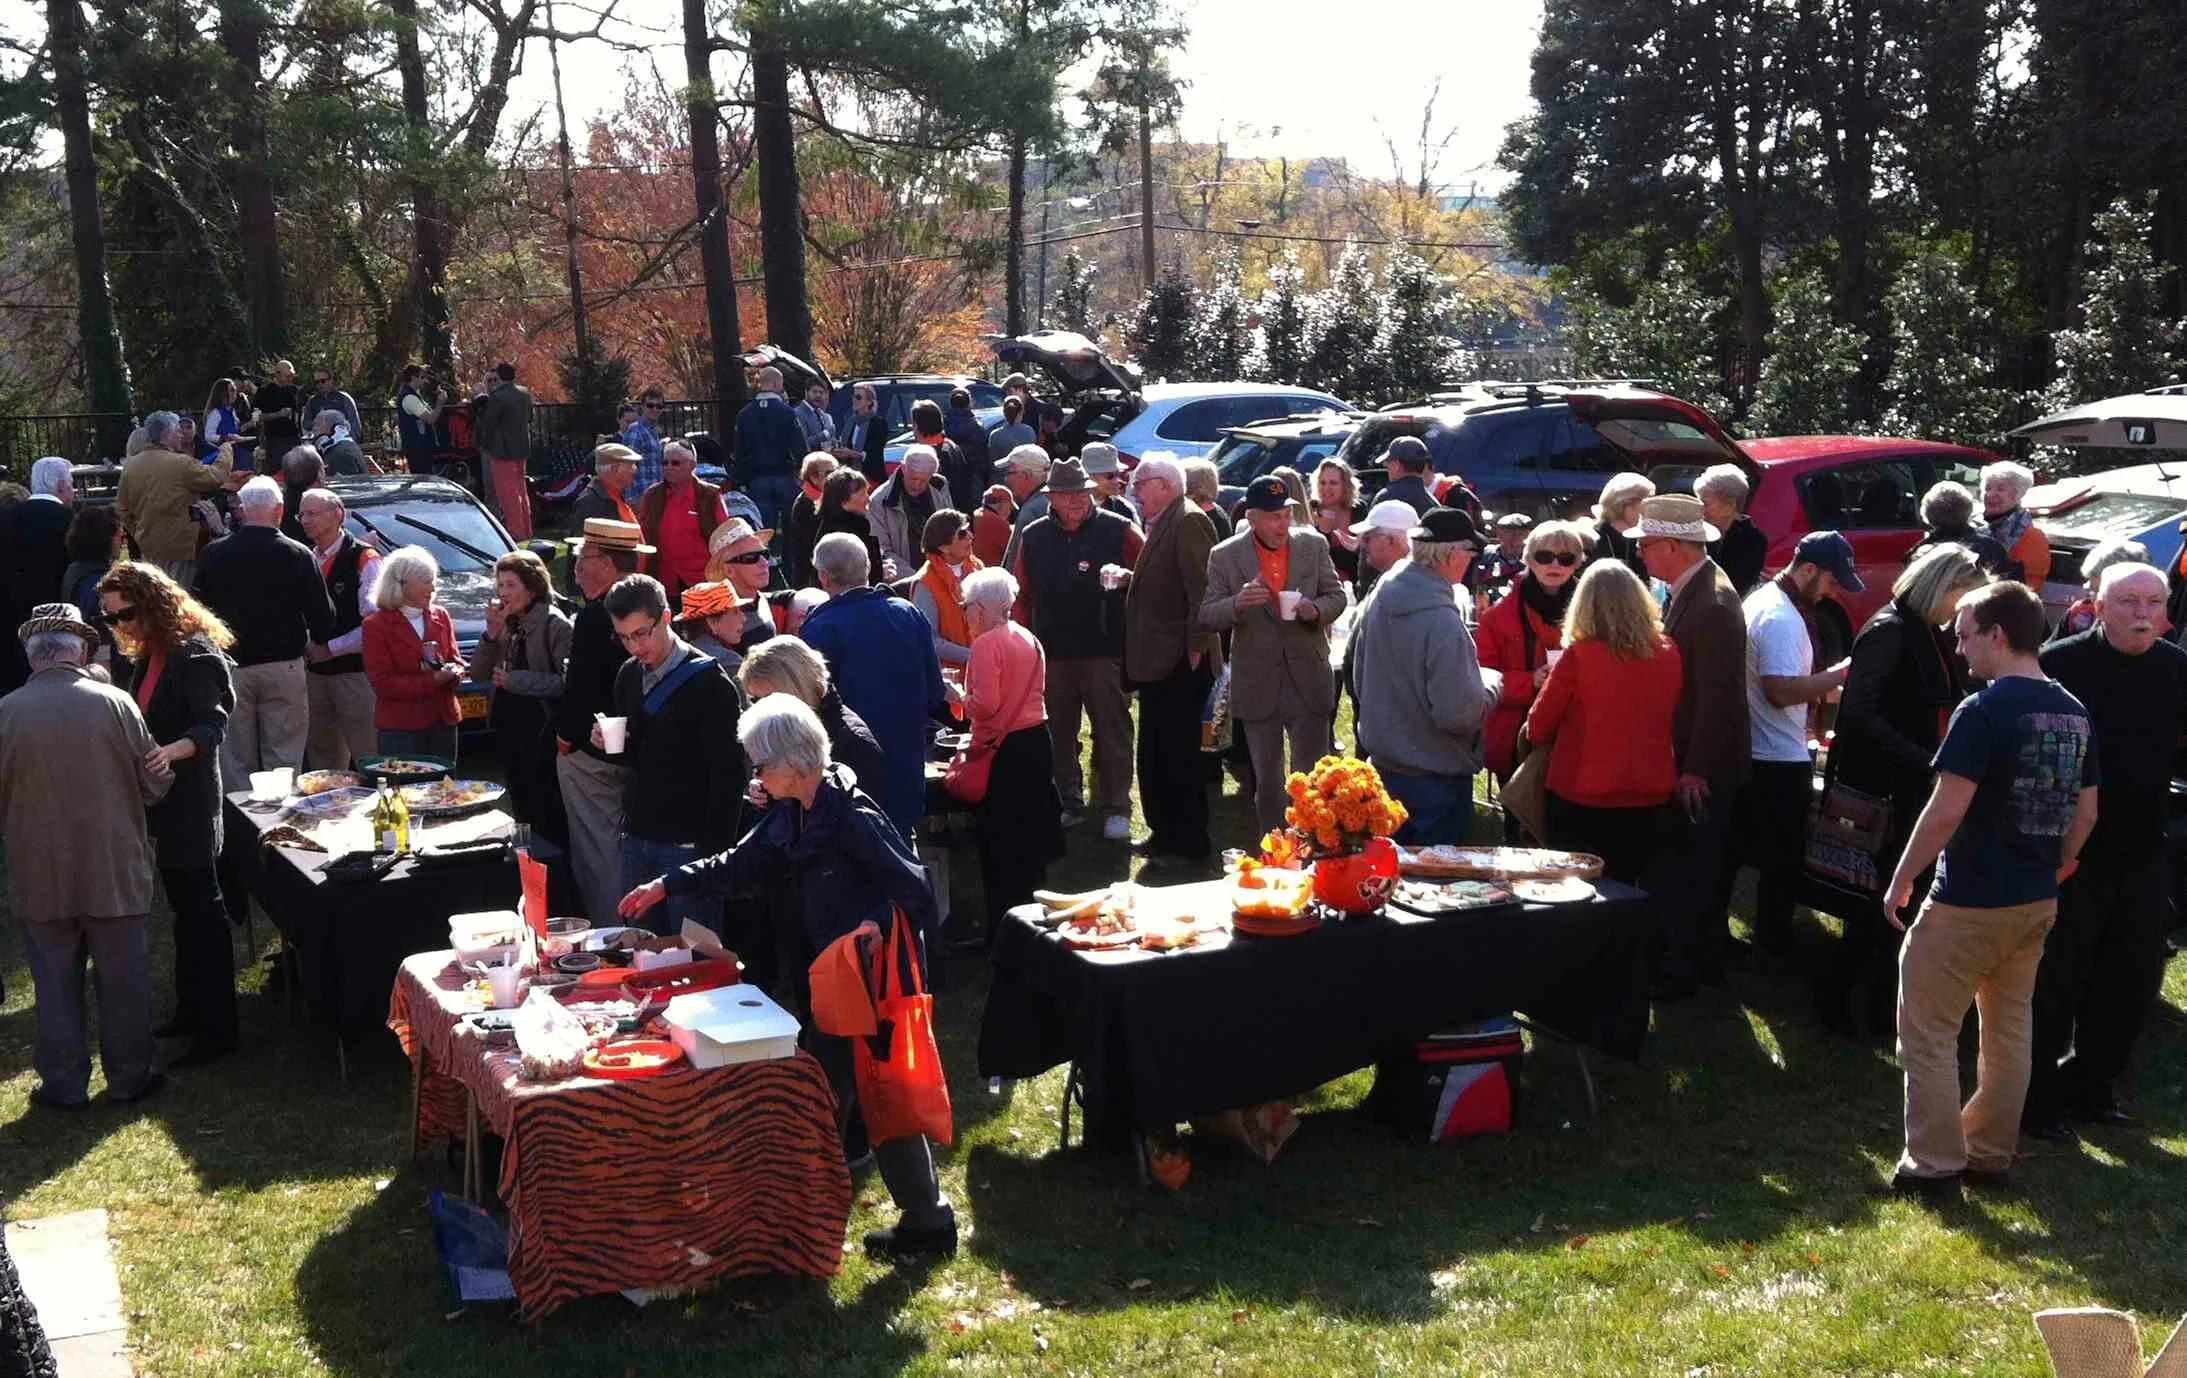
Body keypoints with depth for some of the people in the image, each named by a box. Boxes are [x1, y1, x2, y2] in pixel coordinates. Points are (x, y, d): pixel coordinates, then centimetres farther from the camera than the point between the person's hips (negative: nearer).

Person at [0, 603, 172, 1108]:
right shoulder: (114, 703, -13)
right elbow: (152, 786, -6)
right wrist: (163, 774, 14)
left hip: (41, 877, 1)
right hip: (116, 874, -1)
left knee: (56, 986, 14)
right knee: (123, 981, 13)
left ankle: (64, 1085, 22)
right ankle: (130, 1077, 24)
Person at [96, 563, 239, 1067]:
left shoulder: (195, 656, -16)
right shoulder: (147, 658, 11)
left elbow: (212, 725, -24)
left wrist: (173, 751, -40)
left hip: (188, 803, -9)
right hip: (159, 802, 9)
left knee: (202, 912, -4)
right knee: (184, 909, 17)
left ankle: (217, 1030, 1)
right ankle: (191, 1010, 29)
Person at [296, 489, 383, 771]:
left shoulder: (364, 559, -8)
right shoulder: (307, 560, 12)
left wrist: (329, 649, -13)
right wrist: (305, 648, 2)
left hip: (354, 671, -7)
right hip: (314, 671, 7)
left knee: (367, 756, -7)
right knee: (322, 757, 14)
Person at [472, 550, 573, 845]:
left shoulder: (554, 624, -13)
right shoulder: (509, 624, 11)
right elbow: (479, 672, 9)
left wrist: (515, 680, -19)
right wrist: (492, 633, -5)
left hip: (541, 733, -8)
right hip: (509, 730, 8)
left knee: (549, 821, -5)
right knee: (522, 812, 17)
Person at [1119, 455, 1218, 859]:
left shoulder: (1189, 522, -13)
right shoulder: (1160, 525, 17)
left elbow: (1202, 588, -19)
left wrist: (1195, 647, -21)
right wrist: (1129, 581, 10)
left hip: (1180, 663, -10)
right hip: (1158, 661, 10)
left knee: (1178, 754, -5)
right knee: (1155, 754, 15)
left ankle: (1189, 841, 4)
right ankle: (1165, 833, 25)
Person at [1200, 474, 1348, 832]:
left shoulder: (1314, 545, 0)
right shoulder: (1225, 556, -4)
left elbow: (1336, 595, 8)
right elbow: (1207, 616, -4)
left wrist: (1316, 610, -16)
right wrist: (1237, 603, -26)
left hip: (1309, 679, 0)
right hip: (1257, 684, 0)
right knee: (1267, 782, 11)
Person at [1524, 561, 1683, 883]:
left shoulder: (1578, 655, -15)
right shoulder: (1669, 654, -4)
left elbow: (1538, 728, -5)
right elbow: (1675, 721, 10)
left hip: (1580, 796, -3)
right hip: (1648, 799, 4)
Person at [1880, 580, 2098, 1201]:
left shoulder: (1984, 711, -19)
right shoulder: (2074, 713, 6)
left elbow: (1947, 810, -21)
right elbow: (2086, 811, 12)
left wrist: (1901, 880, -11)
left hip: (1970, 901, -8)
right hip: (2036, 901, 8)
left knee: (1928, 1031, 2)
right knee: (2010, 1029, 17)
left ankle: (1935, 1166, 4)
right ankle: (1991, 1156, 26)